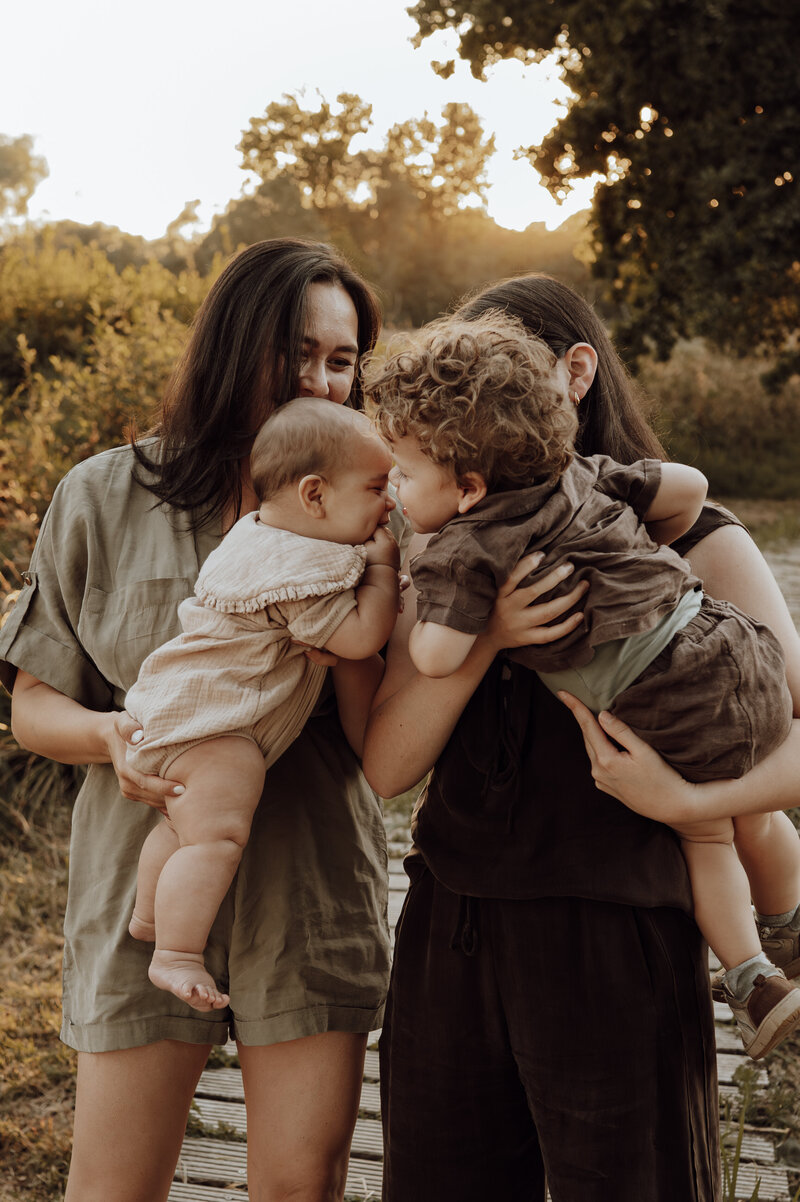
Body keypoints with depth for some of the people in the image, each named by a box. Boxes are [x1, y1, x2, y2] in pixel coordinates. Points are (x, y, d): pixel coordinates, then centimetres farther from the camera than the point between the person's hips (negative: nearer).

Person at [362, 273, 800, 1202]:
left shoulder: (690, 539, -2)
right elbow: (387, 767, -2)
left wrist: (689, 795, -25)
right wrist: (483, 638, -16)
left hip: (614, 943, -4)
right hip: (449, 939, 4)